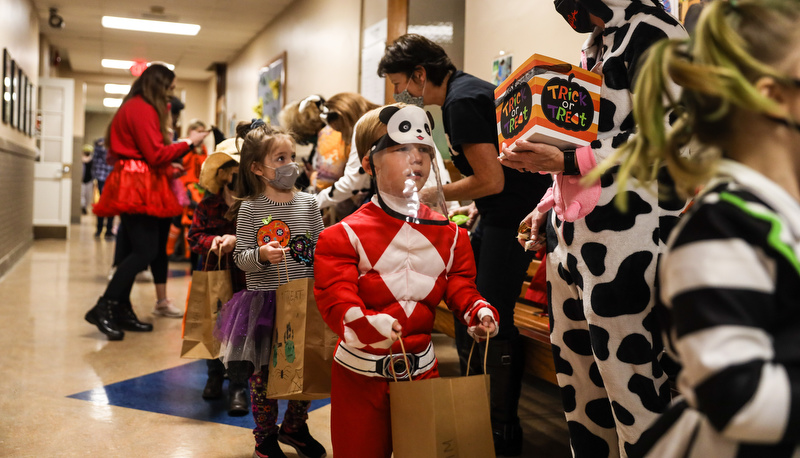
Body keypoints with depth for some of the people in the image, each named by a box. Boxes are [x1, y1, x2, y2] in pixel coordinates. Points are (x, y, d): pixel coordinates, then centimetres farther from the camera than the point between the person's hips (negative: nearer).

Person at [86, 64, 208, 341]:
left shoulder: (134, 107, 21)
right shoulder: (143, 109, -12)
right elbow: (156, 154, -16)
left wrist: (168, 169, 16)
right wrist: (188, 143, -6)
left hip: (135, 186, 11)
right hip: (136, 187, -11)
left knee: (134, 250, 8)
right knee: (146, 251, -14)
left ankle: (122, 311, 10)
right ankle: (103, 309, -14)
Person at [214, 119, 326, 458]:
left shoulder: (308, 203, 4)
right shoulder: (250, 208, -5)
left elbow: (321, 248, 10)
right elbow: (240, 258, -4)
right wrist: (261, 255, -23)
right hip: (264, 298, -3)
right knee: (263, 370, 5)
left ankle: (295, 426, 34)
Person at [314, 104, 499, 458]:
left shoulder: (448, 233, 3)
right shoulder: (347, 234, -12)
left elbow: (459, 284, 5)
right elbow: (335, 297, -20)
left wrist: (477, 309, -16)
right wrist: (362, 321, -40)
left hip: (422, 368, 4)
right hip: (361, 372, -3)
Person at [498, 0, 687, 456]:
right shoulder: (596, 46, 22)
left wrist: (565, 162, -17)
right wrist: (548, 206, 22)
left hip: (625, 226, -9)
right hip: (573, 227, 9)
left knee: (627, 373, -5)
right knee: (574, 359, 12)